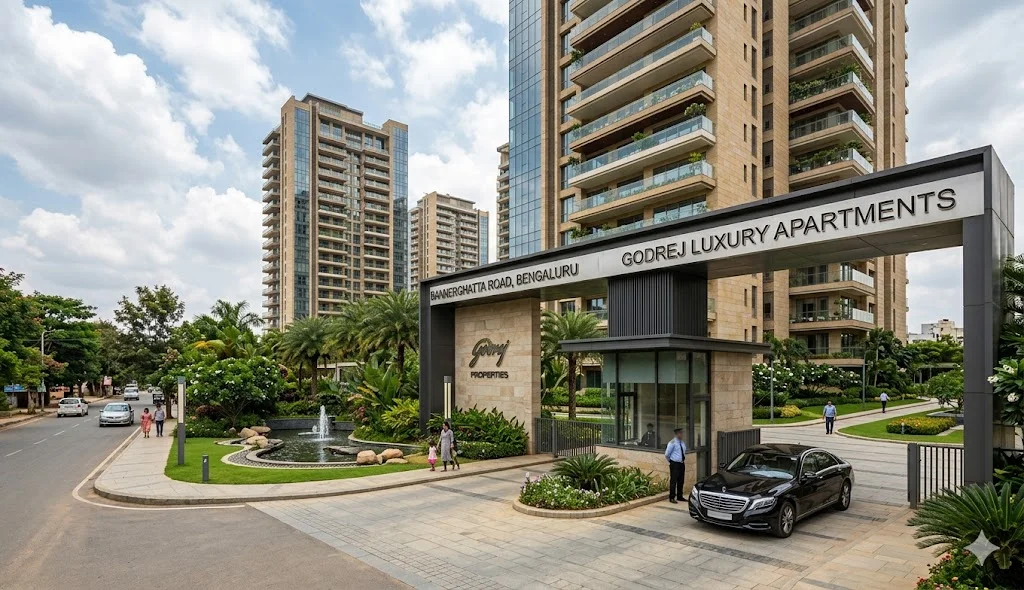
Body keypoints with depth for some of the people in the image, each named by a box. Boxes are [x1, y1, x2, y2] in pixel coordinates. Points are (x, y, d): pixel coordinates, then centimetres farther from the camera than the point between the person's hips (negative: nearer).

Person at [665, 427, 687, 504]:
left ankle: (679, 496, 26)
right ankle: (672, 498, -1)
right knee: (673, 481, -7)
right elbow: (667, 454, -8)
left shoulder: (682, 443, 9)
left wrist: (683, 460, 15)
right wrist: (671, 461, 3)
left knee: (681, 481, 14)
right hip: (674, 464, -7)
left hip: (682, 464, 7)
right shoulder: (672, 442, -13)